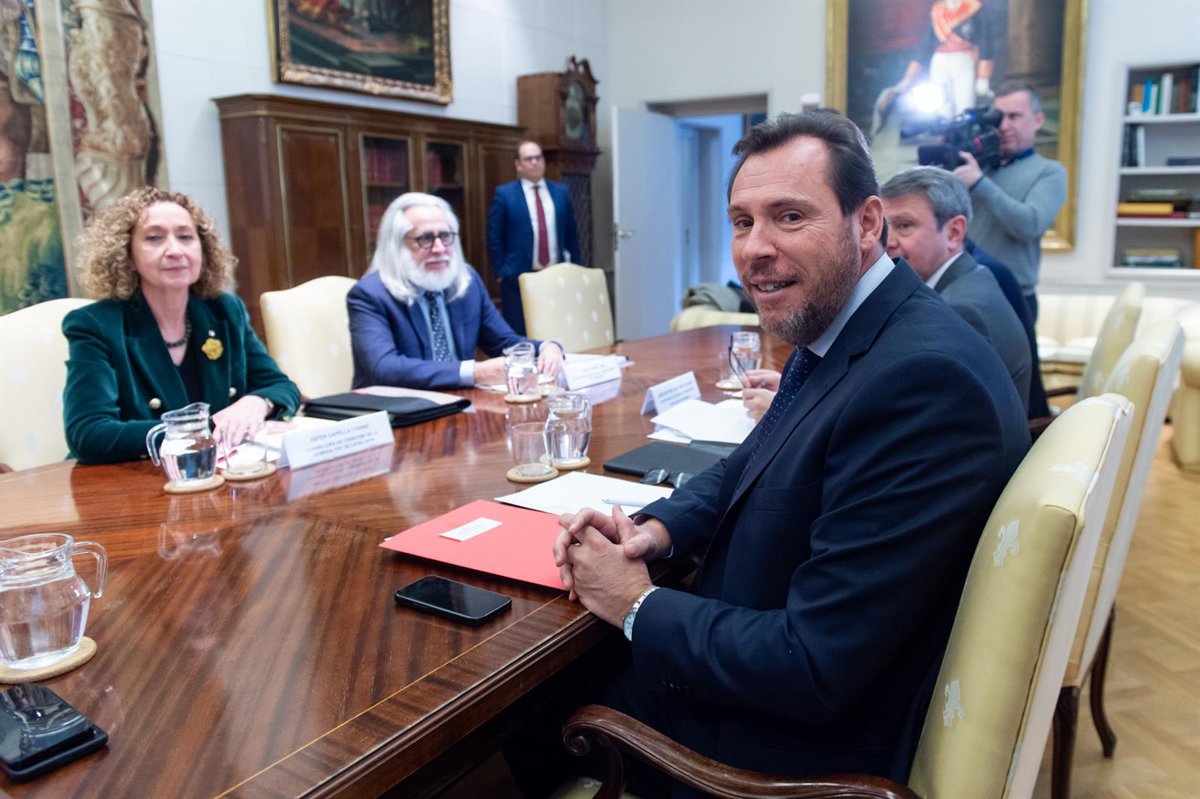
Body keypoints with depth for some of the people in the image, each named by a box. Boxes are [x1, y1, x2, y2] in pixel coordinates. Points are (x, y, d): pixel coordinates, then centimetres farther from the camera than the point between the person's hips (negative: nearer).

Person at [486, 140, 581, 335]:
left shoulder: (561, 191, 10)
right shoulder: (504, 193, -1)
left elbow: (571, 234, 13)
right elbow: (494, 238, -1)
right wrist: (501, 273, -6)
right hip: (519, 278, -3)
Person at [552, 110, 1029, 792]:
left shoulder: (922, 379, -31)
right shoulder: (833, 335, -1)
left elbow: (814, 670, -30)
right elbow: (749, 469, 13)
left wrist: (637, 604, -16)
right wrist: (656, 528, -7)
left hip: (813, 742, -8)